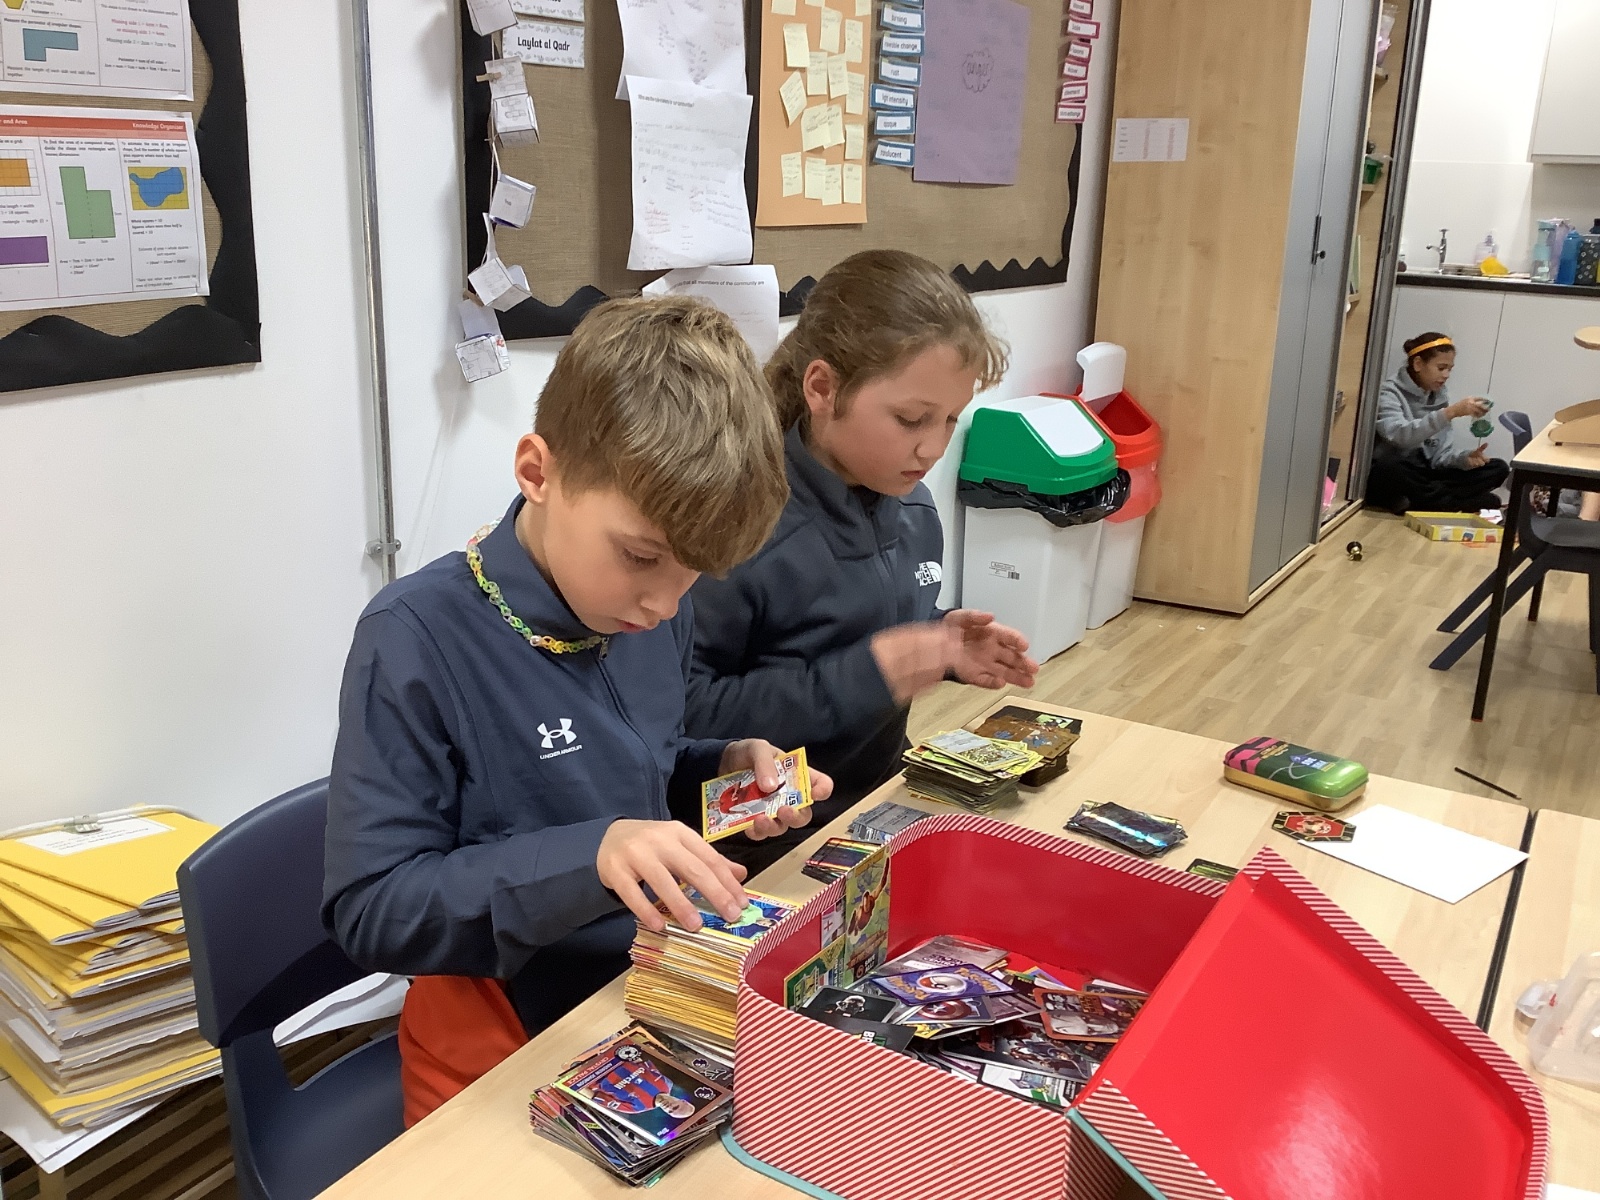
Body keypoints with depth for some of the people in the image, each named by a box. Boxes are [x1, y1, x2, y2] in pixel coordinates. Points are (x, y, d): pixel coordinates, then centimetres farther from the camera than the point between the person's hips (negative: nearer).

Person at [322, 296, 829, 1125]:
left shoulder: (654, 609, 1)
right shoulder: (417, 641, -17)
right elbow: (368, 908, -18)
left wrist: (723, 770, -2)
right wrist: (589, 856, -29)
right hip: (502, 1062, -5)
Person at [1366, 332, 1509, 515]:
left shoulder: (1440, 397, 10)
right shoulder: (1389, 392, -10)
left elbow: (1441, 452, 4)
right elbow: (1399, 435, -30)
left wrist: (1465, 458, -18)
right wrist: (1451, 412, -36)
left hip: (1423, 477, 7)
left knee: (1498, 468, -6)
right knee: (1387, 469, -41)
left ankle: (1417, 502, -24)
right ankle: (1464, 503, -25)